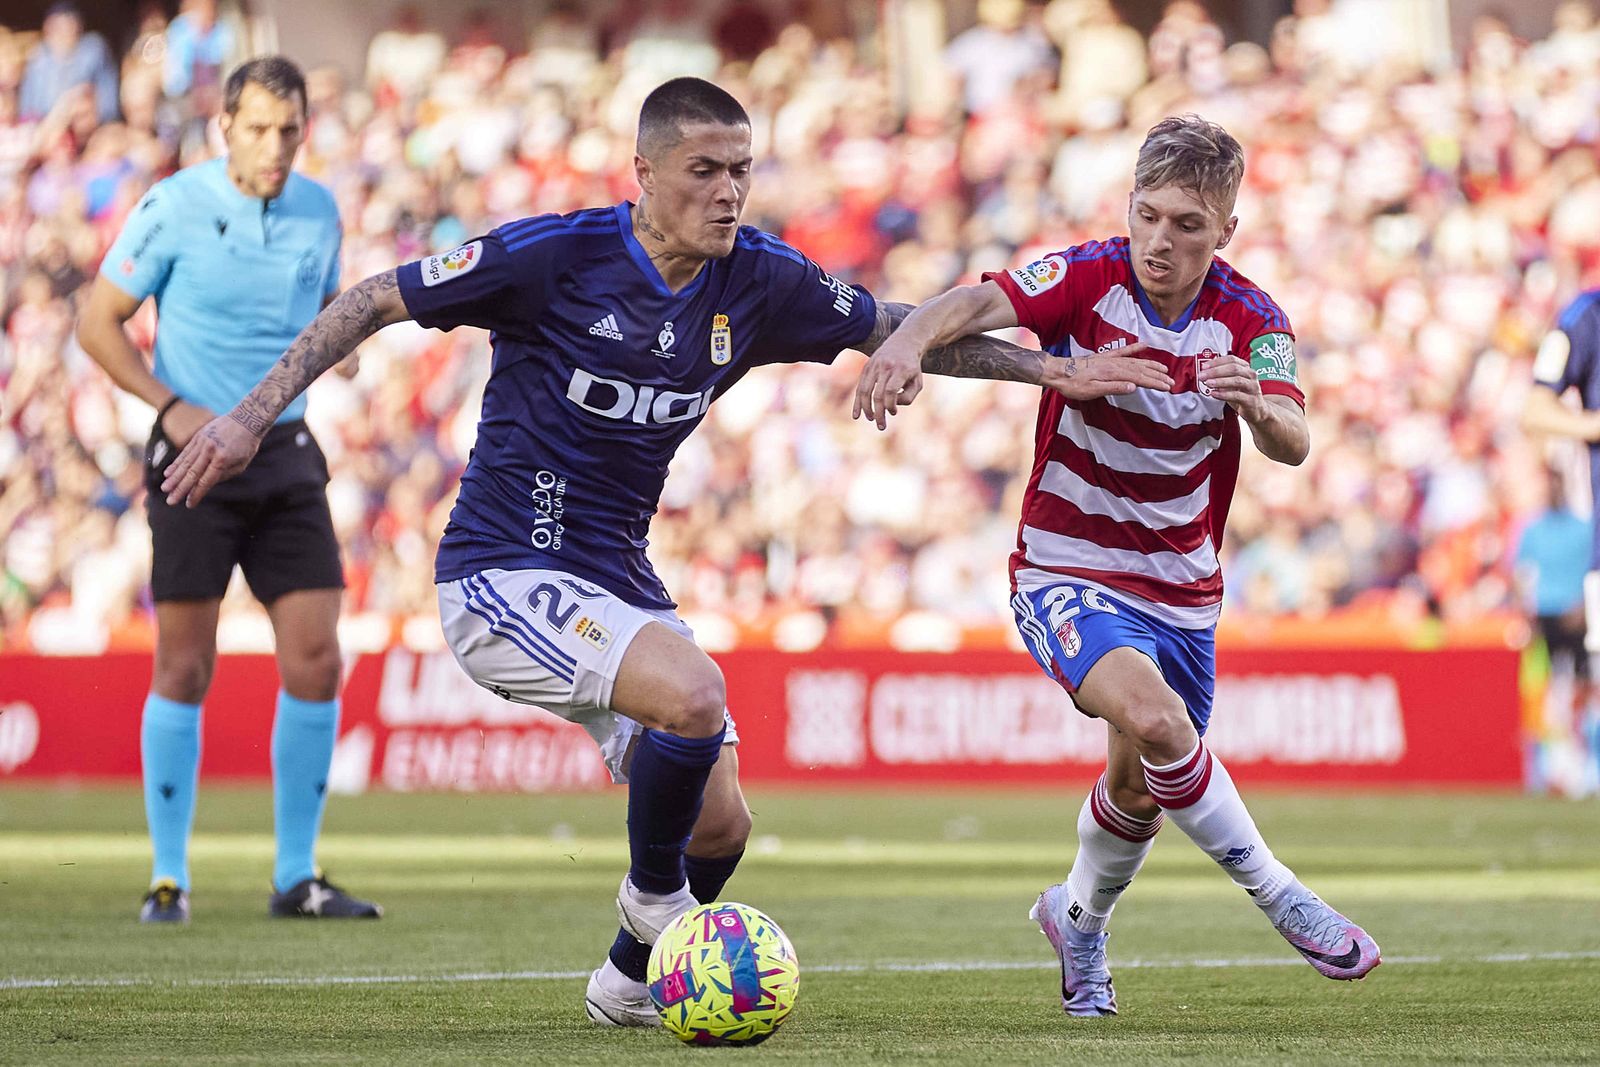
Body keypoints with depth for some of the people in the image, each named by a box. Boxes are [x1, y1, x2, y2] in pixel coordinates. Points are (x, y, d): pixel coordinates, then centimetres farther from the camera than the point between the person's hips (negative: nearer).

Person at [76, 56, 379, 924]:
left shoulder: (318, 210, 6)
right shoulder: (174, 208, -8)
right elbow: (97, 321, -4)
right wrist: (171, 405, -15)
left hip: (285, 455, 4)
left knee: (315, 664, -2)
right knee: (185, 669, -2)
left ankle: (296, 877, 8)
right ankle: (169, 879, 7)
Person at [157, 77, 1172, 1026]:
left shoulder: (759, 281, -1)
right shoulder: (556, 254, -17)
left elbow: (895, 331, 15)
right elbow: (374, 302, -9)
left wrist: (1056, 366, 12)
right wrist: (252, 417, -15)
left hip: (617, 584, 7)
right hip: (503, 577, -7)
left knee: (721, 824, 3)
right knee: (694, 692, -30)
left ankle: (630, 978, 33)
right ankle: (656, 898, -4)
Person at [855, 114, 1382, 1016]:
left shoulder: (1253, 320, -8)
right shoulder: (1088, 280, -13)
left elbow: (1293, 445, -24)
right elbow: (977, 304, -30)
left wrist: (1257, 405, -48)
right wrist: (909, 339, -52)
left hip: (1181, 590, 4)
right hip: (1068, 573, -4)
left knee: (1140, 786, 14)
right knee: (1154, 716, -30)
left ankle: (1079, 919, 45)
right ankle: (1281, 897, -18)